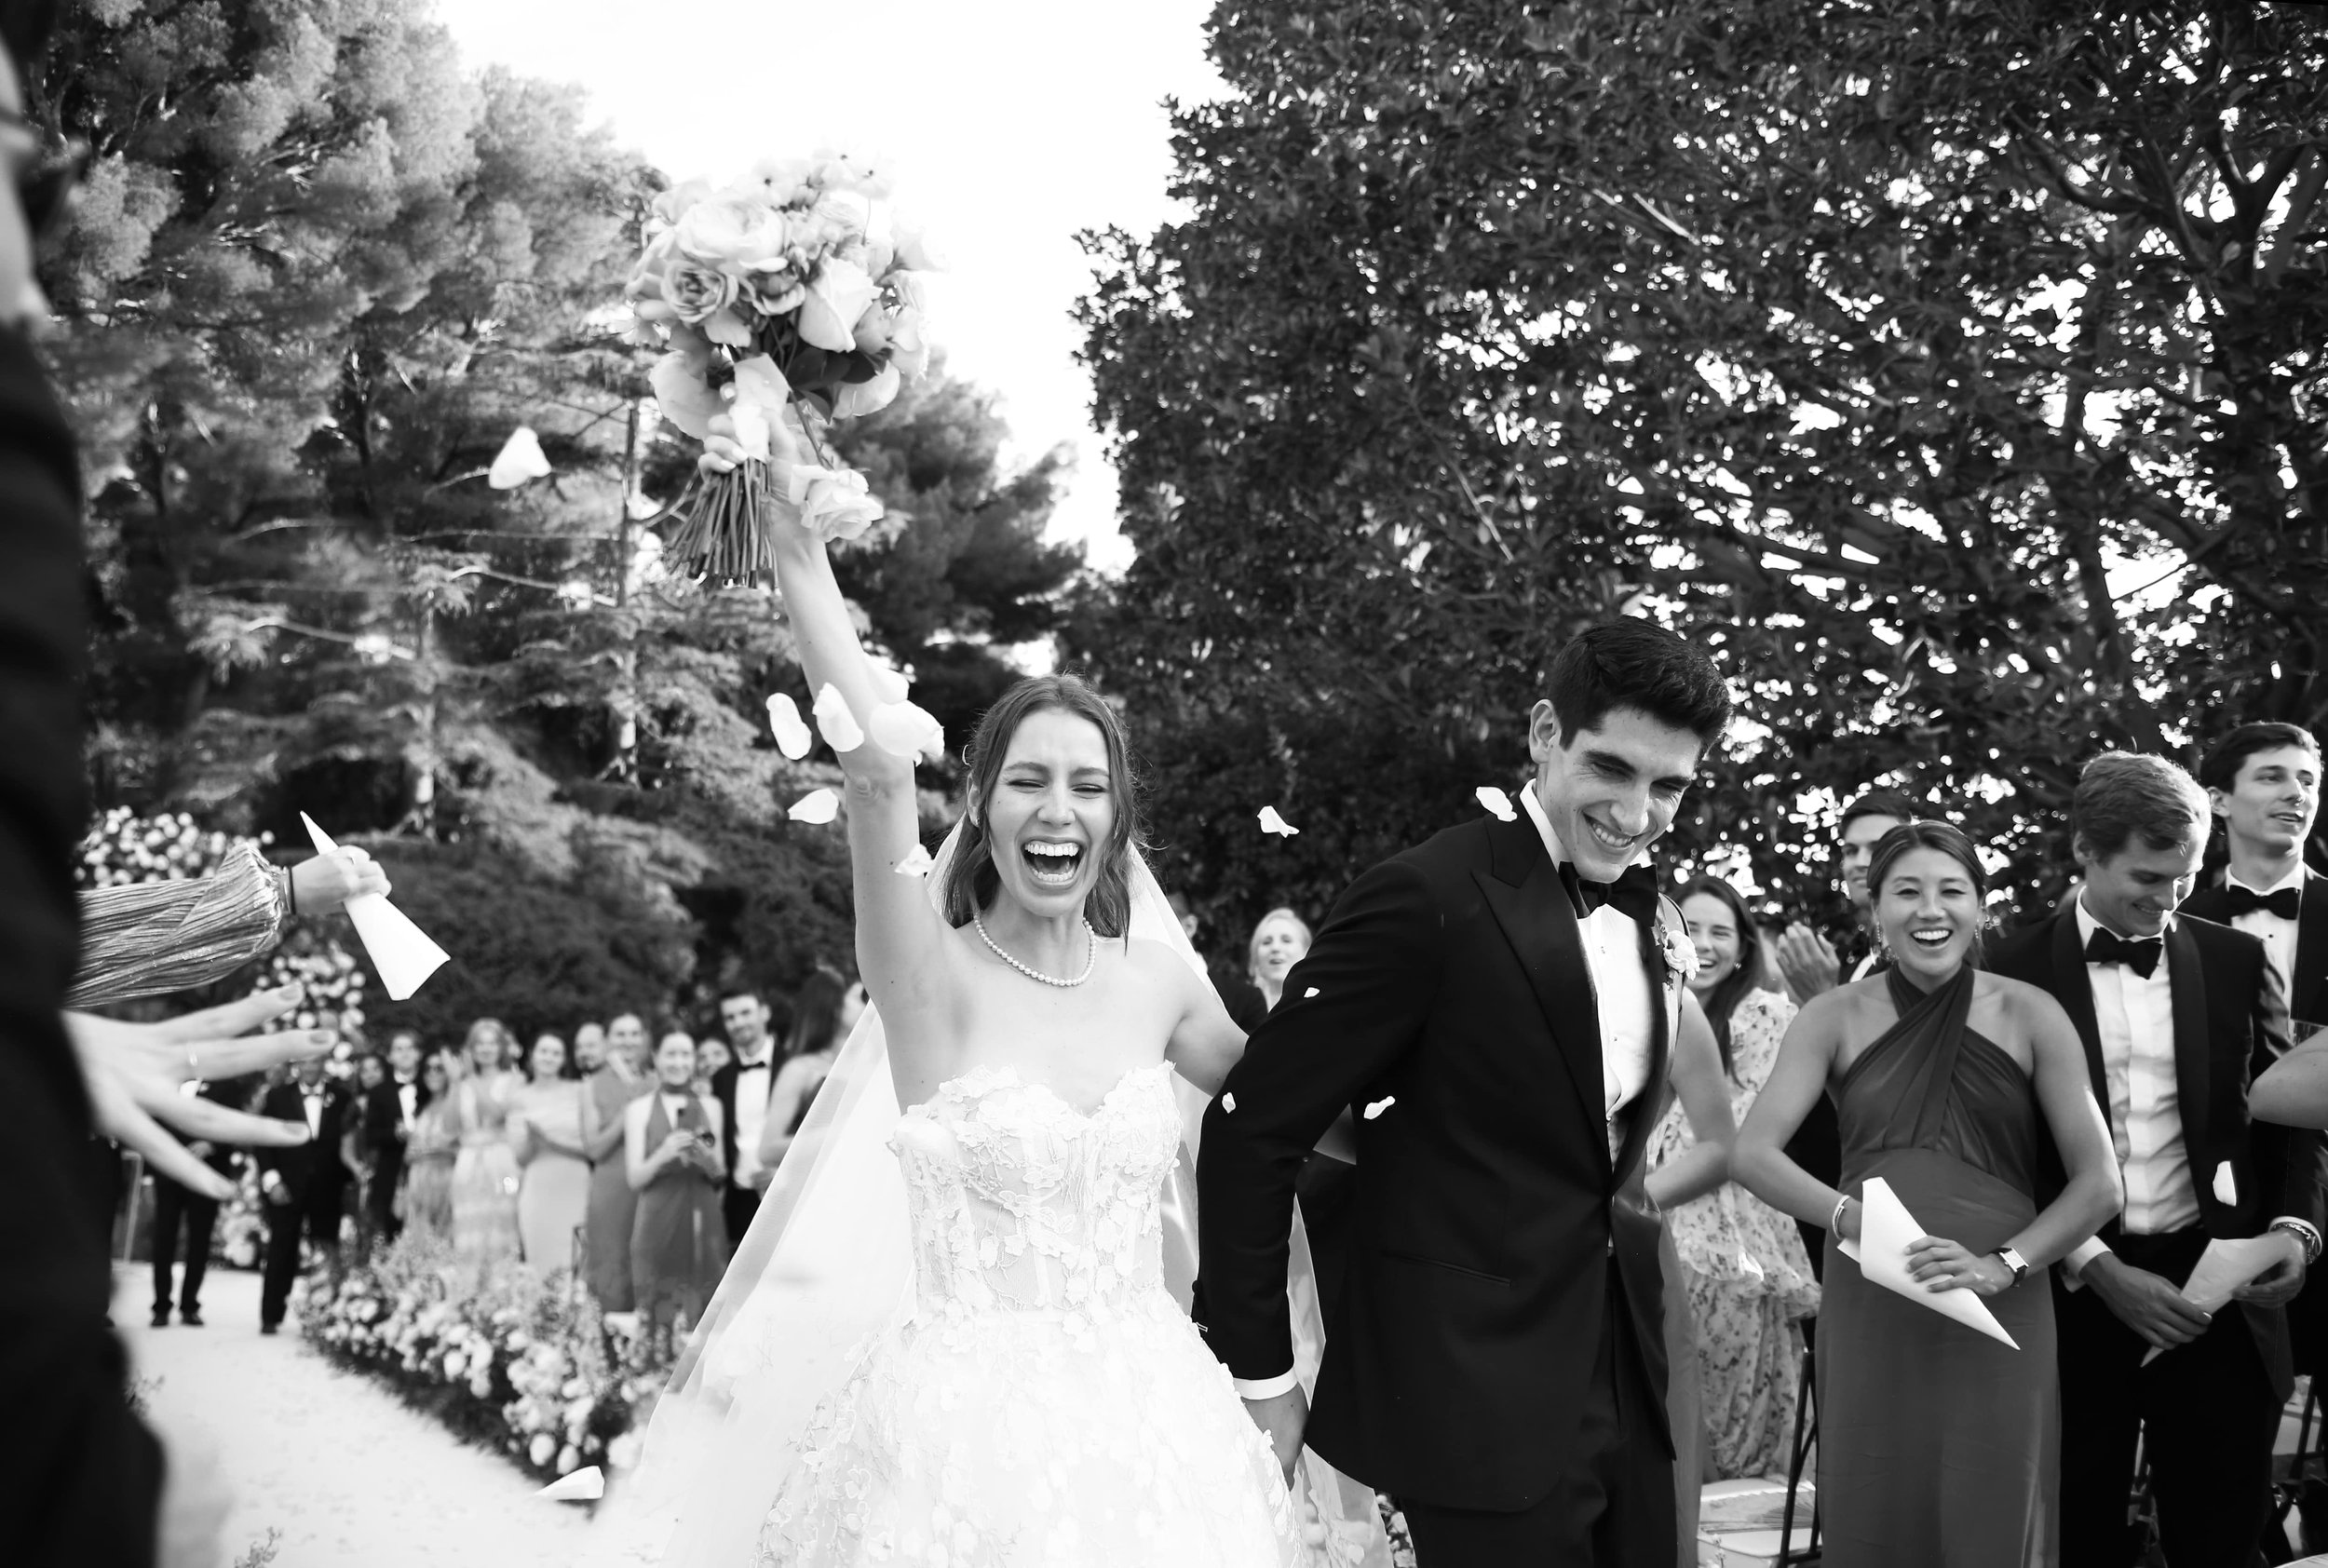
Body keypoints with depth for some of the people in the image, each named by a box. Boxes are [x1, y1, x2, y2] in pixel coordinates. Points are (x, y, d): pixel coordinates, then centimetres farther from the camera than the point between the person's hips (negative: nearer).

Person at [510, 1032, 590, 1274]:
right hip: (537, 1192, 1)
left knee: (573, 1267, -5)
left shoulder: (578, 1093, 5)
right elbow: (521, 1157, 6)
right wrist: (530, 1137, -13)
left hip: (574, 1190, -1)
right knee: (540, 1265, -3)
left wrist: (552, 1140, -10)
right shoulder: (519, 1099, 8)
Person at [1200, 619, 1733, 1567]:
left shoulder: (1645, 912, 8)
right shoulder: (1431, 899, -15)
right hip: (1477, 1401, -7)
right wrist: (1259, 1375, -11)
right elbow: (1251, 1128, -14)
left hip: (1626, 1382, 8)